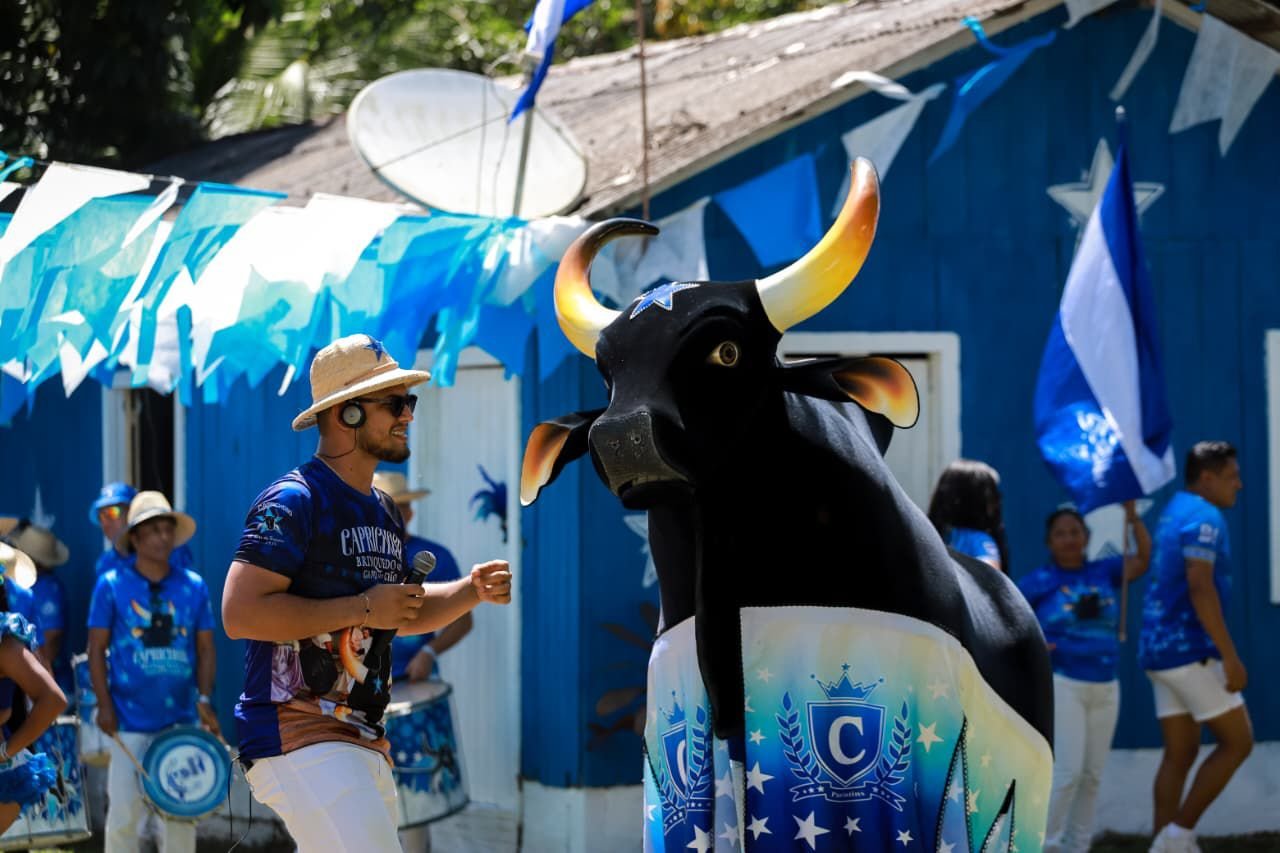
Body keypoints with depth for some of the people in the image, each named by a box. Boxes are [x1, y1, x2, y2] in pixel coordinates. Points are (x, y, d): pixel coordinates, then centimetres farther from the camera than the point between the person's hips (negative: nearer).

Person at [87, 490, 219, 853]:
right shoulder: (111, 585, -2)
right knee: (124, 812, -3)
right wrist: (104, 705, -8)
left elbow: (205, 648, 9)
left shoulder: (193, 586, 5)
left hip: (181, 721, 3)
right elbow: (97, 649, 0)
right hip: (130, 723, -3)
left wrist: (204, 699, -4)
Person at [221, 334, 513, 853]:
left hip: (364, 744, 10)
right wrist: (362, 609, -18)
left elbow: (402, 615, 30)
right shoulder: (295, 501, -11)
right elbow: (240, 613, -20)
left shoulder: (384, 512, 18)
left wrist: (470, 592, 10)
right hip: (298, 734, -10)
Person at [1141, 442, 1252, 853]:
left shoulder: (1174, 511, 17)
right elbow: (1200, 588, -23)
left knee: (1180, 754, 8)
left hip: (1161, 650, 9)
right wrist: (1230, 657, -24)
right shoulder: (1204, 518, -13)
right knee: (1238, 742, -2)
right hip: (1190, 649, -9)